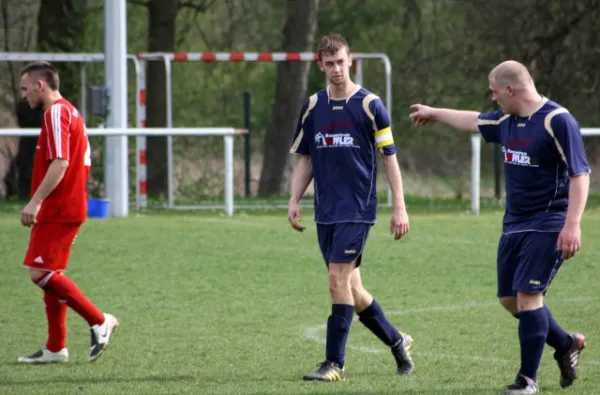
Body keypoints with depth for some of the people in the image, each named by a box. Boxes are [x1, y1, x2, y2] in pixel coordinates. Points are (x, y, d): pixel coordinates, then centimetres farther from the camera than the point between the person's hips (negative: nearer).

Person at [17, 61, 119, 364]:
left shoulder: (56, 113, -13)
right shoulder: (69, 112, 18)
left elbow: (59, 163, -23)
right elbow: (82, 164, 22)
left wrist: (35, 202, -26)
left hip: (58, 210, -10)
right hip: (69, 208, 10)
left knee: (40, 272, -13)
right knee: (50, 275, 11)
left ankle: (99, 321, -11)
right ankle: (55, 348, 13)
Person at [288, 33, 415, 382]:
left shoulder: (370, 105, -5)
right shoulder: (313, 107, 8)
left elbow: (389, 157, -3)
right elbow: (305, 159, 15)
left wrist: (400, 207, -7)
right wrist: (295, 201, 5)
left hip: (358, 209, -5)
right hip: (326, 210, 5)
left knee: (339, 280, -13)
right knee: (351, 288, 8)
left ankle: (335, 363, -8)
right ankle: (398, 342, 27)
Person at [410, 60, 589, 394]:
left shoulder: (558, 121, -16)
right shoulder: (507, 121, 9)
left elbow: (580, 174, -19)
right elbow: (474, 122, 30)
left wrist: (573, 224, -27)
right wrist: (435, 113, 44)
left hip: (547, 226, -8)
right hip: (515, 225, 9)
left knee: (528, 295, -13)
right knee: (510, 298, 9)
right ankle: (567, 345, 28)